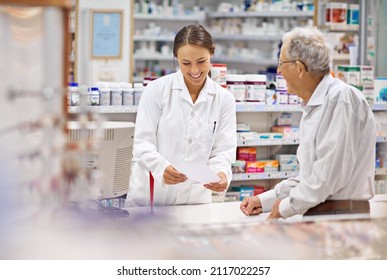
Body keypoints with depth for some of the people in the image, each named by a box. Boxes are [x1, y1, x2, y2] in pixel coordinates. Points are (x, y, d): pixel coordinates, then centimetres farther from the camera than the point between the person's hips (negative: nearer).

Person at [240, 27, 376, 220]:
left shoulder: (341, 98, -12)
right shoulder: (312, 107, 20)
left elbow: (332, 173, -18)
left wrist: (286, 207, -10)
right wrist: (265, 200, 15)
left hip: (340, 216, -8)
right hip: (316, 215, 8)